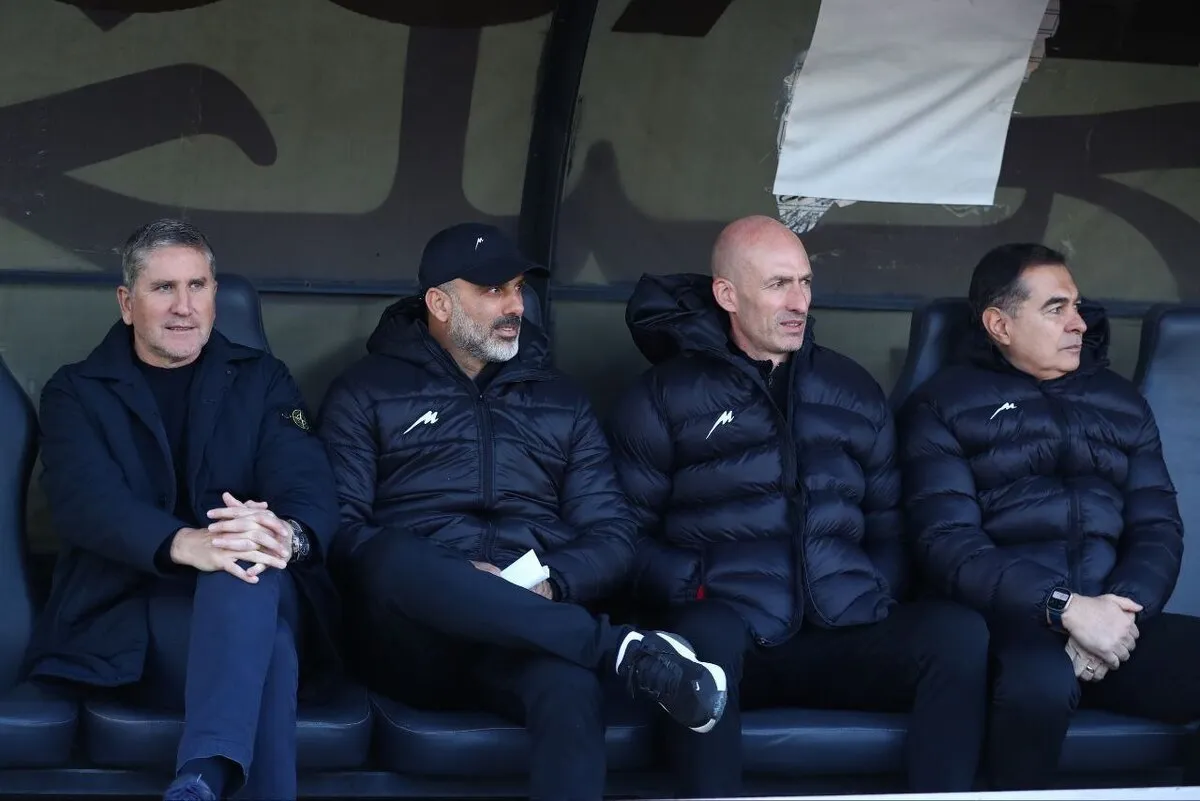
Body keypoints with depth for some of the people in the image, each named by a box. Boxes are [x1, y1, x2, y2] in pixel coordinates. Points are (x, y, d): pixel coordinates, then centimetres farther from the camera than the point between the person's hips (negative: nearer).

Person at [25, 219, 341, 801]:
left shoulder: (262, 380, 17)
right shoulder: (76, 393, 11)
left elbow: (310, 486, -1)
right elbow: (83, 499, -10)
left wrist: (286, 534, -30)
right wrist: (187, 545, -33)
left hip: (255, 598, 2)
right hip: (126, 616, -2)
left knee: (248, 569, -39)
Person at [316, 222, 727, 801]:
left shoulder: (561, 401, 24)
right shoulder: (368, 391, 15)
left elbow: (613, 535, 14)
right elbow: (338, 529, 2)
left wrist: (550, 584, -9)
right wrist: (456, 580, -14)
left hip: (533, 630, 1)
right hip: (413, 638, -1)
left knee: (571, 687, -38)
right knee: (393, 555, -39)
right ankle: (626, 652, -35)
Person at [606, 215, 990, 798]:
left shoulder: (852, 390, 20)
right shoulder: (665, 396, 9)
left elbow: (889, 526, 22)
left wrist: (877, 597, 4)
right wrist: (696, 588, -13)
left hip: (843, 637, 3)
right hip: (730, 639, -3)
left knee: (959, 632, -27)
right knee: (705, 633, -40)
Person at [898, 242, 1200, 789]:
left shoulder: (1120, 401, 21)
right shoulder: (944, 405, 7)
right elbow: (948, 543, -6)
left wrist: (1122, 610, -11)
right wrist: (1065, 608, -19)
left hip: (1113, 618, 4)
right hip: (1008, 623, -4)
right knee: (1042, 680, -39)